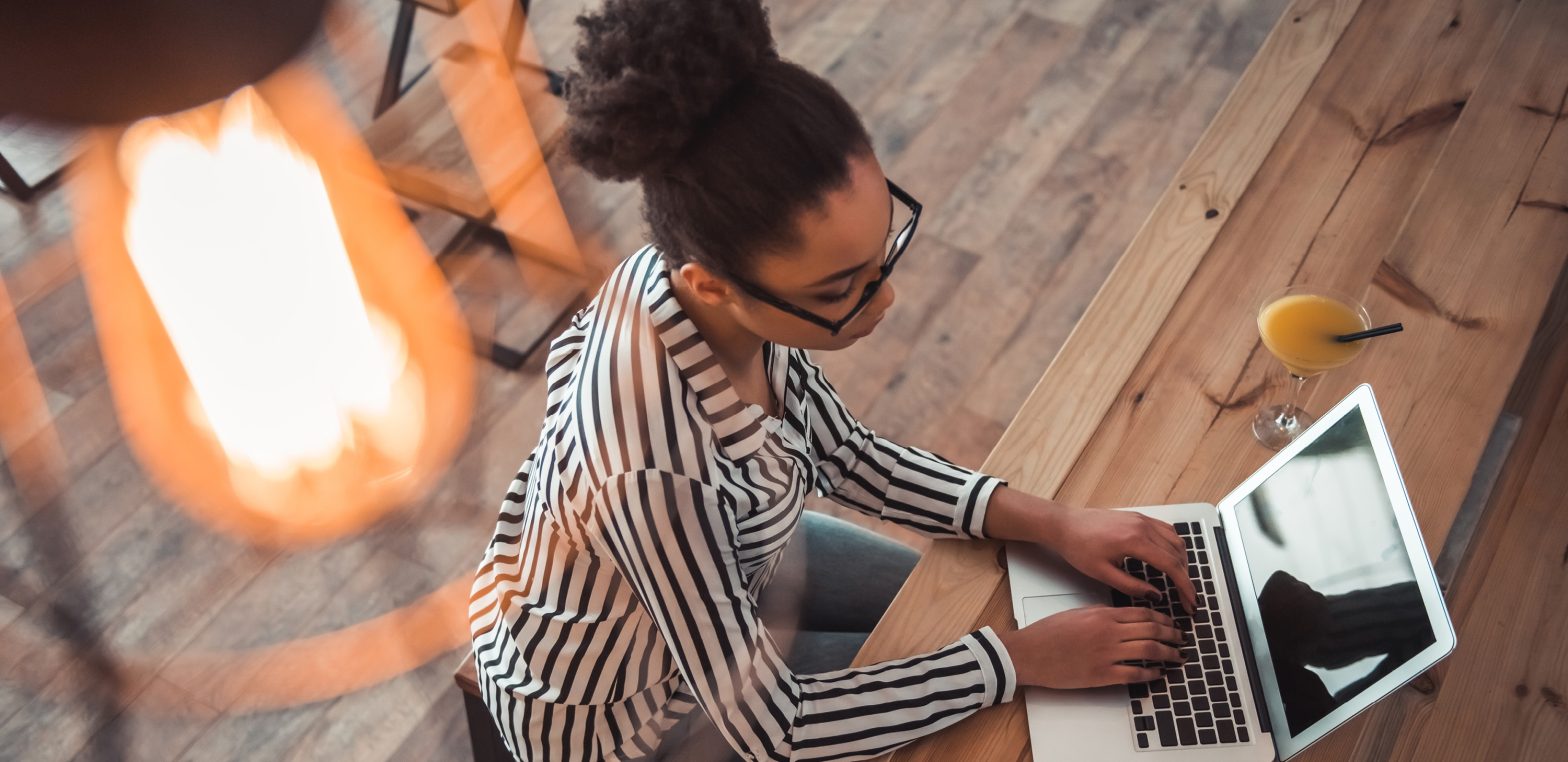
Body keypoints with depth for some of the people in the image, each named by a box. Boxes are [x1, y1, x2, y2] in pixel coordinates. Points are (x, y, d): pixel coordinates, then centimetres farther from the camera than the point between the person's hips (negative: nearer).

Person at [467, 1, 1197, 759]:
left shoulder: (712, 277, -23)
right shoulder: (655, 467, -44)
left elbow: (843, 453, -5)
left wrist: (1053, 522, -11)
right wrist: (1023, 658, -24)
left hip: (702, 557, 5)